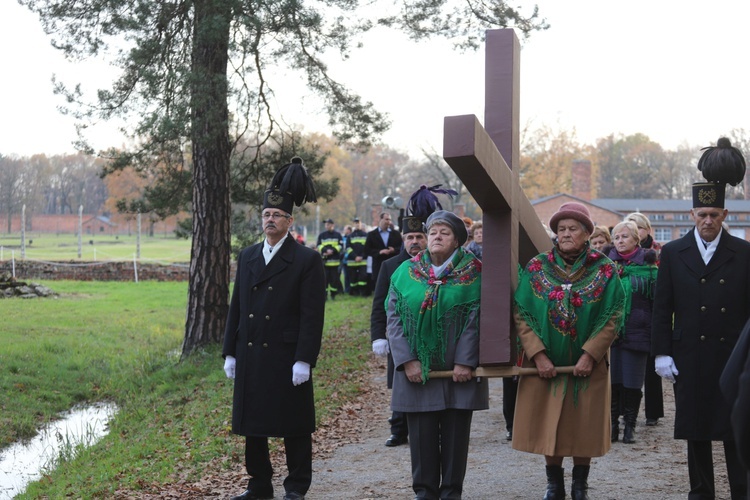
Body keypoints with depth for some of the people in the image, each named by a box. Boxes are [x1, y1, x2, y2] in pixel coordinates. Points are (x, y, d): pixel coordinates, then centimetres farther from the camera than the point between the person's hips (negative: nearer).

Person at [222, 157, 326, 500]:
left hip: (287, 358, -5)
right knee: (252, 422, 11)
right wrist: (230, 353, 9)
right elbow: (236, 308, 13)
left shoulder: (307, 260, -5)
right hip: (250, 356, 6)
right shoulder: (247, 257, 12)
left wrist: (304, 360, -16)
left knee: (294, 426, 3)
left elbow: (312, 316, -10)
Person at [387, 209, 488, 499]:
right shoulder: (405, 272, 5)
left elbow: (475, 320, -7)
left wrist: (465, 362, -14)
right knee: (422, 435, 5)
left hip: (459, 372, -1)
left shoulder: (473, 273, 0)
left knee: (455, 435, 5)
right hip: (417, 371, 1)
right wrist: (407, 361, -9)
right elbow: (394, 318, 0)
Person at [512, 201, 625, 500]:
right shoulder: (536, 268, -1)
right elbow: (521, 314, -4)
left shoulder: (604, 270, -3)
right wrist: (538, 355, -14)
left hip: (588, 364, -1)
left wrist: (590, 354, -15)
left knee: (584, 426, 6)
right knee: (547, 425, 7)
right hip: (545, 364, 1)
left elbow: (612, 317, -5)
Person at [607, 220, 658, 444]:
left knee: (632, 382, 2)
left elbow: (657, 301, 1)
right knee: (612, 380, 3)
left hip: (636, 333, -2)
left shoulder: (648, 266, 1)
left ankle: (630, 426, 14)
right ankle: (612, 425, 13)